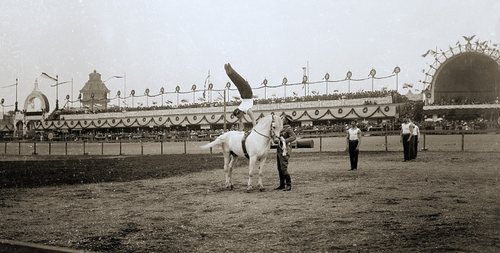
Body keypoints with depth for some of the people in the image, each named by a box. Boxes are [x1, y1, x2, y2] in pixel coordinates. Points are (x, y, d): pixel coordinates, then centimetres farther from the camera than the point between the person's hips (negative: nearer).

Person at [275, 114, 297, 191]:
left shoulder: (288, 129, -13)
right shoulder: (282, 128, 14)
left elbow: (294, 137, -29)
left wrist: (285, 140, -33)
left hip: (284, 150, -9)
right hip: (279, 150, 9)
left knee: (284, 168, -11)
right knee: (280, 168, 12)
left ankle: (288, 185, -4)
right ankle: (282, 185, 20)